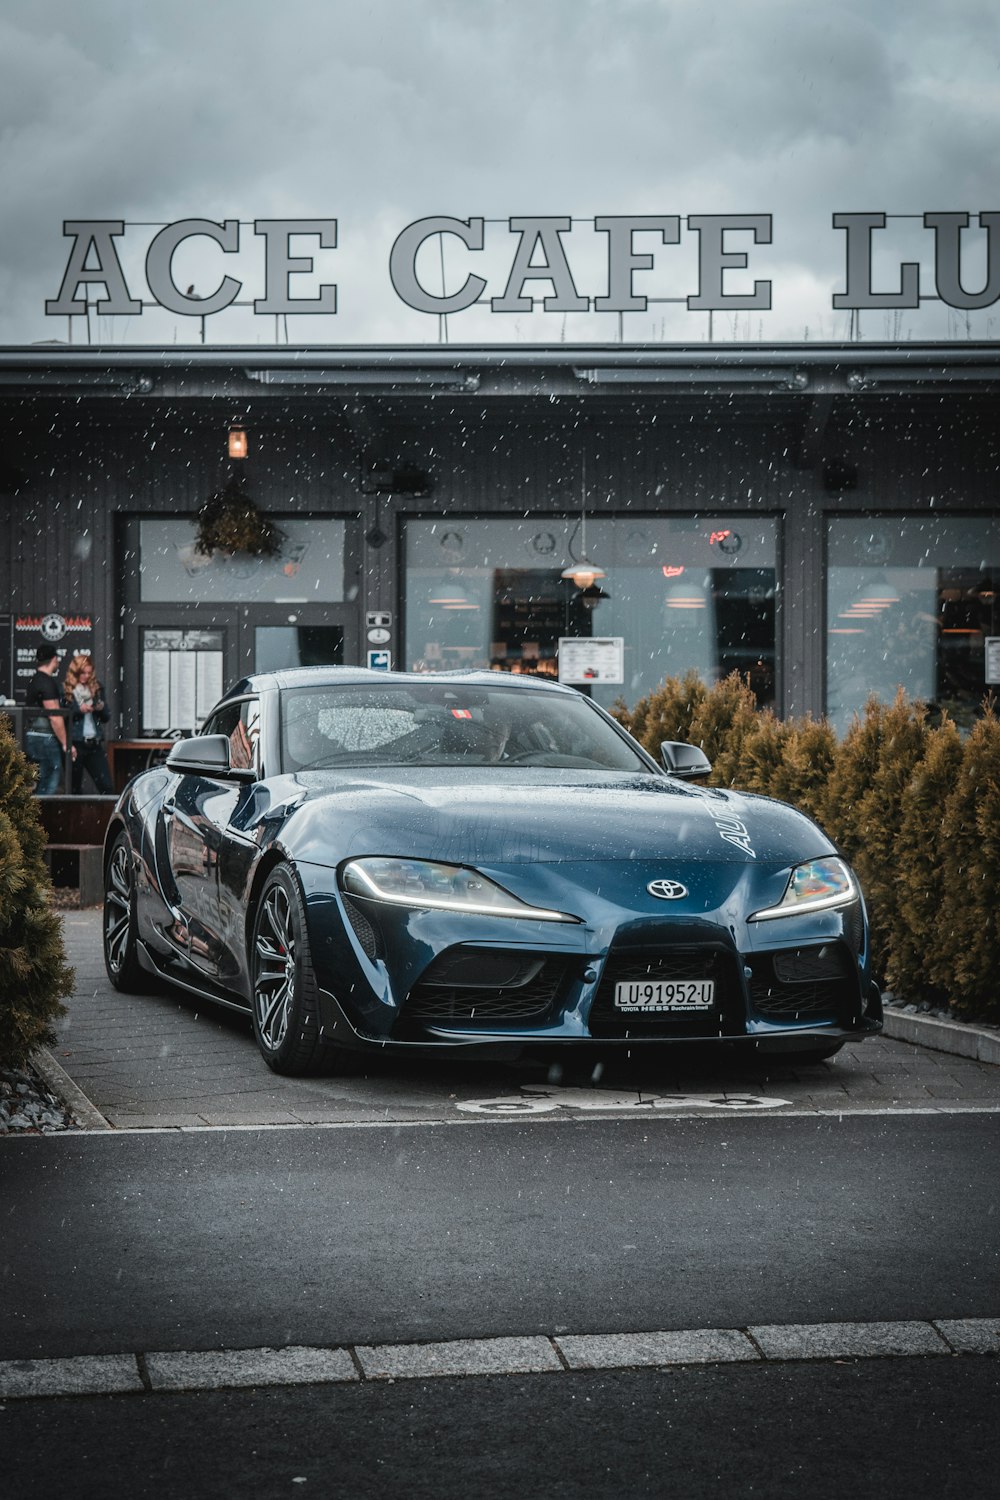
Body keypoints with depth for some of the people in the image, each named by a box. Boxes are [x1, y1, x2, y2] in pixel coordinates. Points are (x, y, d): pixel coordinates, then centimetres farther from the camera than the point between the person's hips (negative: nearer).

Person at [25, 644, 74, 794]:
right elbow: (55, 716, -19)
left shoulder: (34, 681, 15)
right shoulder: (47, 683, -15)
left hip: (32, 736, 9)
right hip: (45, 738, -9)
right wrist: (66, 744, -16)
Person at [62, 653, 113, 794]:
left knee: (107, 787, -4)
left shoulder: (96, 688, 11)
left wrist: (101, 709, -4)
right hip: (75, 745, -3)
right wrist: (79, 710, -15)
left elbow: (106, 719, 16)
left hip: (95, 744, 3)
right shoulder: (66, 690, -2)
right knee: (75, 788, 4)